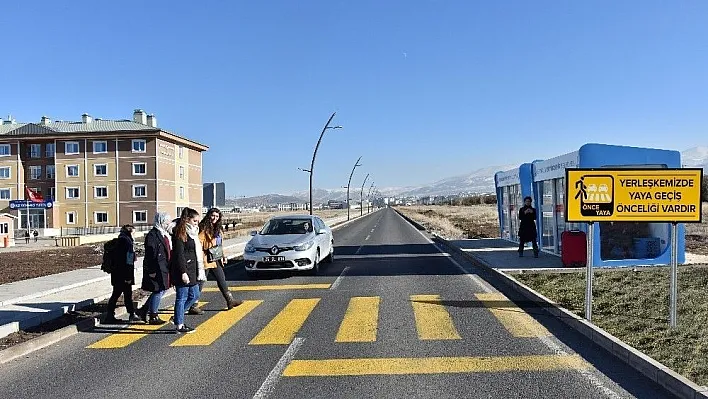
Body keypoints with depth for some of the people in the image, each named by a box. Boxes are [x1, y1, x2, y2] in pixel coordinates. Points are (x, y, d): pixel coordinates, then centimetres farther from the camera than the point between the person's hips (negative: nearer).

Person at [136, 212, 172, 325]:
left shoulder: (165, 235, 15)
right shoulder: (152, 235, -14)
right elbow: (150, 254, -17)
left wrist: (169, 267, 19)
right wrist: (151, 271, -20)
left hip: (164, 269, 9)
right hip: (156, 269, -9)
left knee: (161, 291, 14)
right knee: (158, 291, -2)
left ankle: (143, 310, 26)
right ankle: (153, 317, 10)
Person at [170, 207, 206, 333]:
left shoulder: (193, 233, 16)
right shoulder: (180, 233, -12)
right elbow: (179, 254, -18)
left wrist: (199, 271, 19)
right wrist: (183, 272, -21)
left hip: (192, 270, 9)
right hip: (183, 271, -9)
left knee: (194, 295, 13)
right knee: (182, 297, 0)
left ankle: (177, 317, 27)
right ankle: (179, 325, 10)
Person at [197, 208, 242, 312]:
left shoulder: (217, 229, 13)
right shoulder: (203, 228, -14)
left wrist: (223, 256, 18)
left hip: (215, 260, 9)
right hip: (205, 260, -8)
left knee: (222, 280, 14)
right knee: (200, 283, -1)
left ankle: (230, 301, 23)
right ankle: (193, 306, 10)